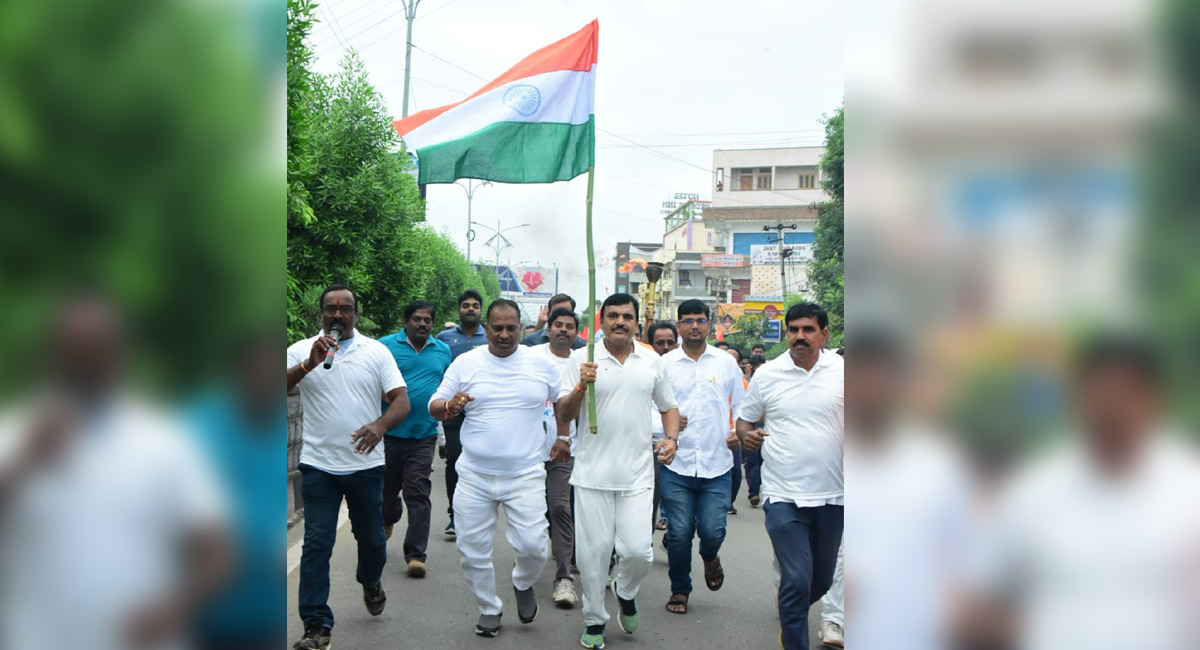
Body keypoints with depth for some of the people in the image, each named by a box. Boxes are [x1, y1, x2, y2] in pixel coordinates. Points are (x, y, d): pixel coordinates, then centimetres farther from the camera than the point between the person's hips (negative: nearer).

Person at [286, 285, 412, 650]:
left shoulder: (376, 351, 2)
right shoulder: (302, 351, 2)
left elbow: (401, 400, -4)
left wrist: (380, 426, -24)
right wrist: (310, 363, -28)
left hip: (366, 464, 1)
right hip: (318, 465, -1)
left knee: (371, 536, 16)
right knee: (316, 544, -2)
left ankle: (371, 583, 46)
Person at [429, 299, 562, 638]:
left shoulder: (542, 363, 1)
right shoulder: (466, 363, 0)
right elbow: (434, 407, 4)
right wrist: (450, 406, -18)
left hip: (525, 476, -1)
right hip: (474, 476, 1)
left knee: (533, 546, -9)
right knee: (471, 549, 6)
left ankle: (523, 584, 25)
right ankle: (489, 608, 30)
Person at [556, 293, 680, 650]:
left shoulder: (653, 362, 8)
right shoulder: (582, 358, -2)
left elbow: (668, 407, 19)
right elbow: (563, 415, -4)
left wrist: (671, 438, 1)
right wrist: (581, 387, -22)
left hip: (637, 475, 2)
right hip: (593, 473, -1)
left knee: (638, 551, -4)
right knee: (593, 551, 4)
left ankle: (625, 592, 30)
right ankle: (594, 620, 25)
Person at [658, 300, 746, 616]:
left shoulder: (726, 362, 8)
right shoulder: (665, 363, 5)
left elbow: (741, 405, 15)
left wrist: (739, 431, -4)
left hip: (717, 463, 0)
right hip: (676, 463, 0)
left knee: (712, 530, -4)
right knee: (679, 533, 0)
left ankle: (710, 557, 33)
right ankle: (680, 590, 22)